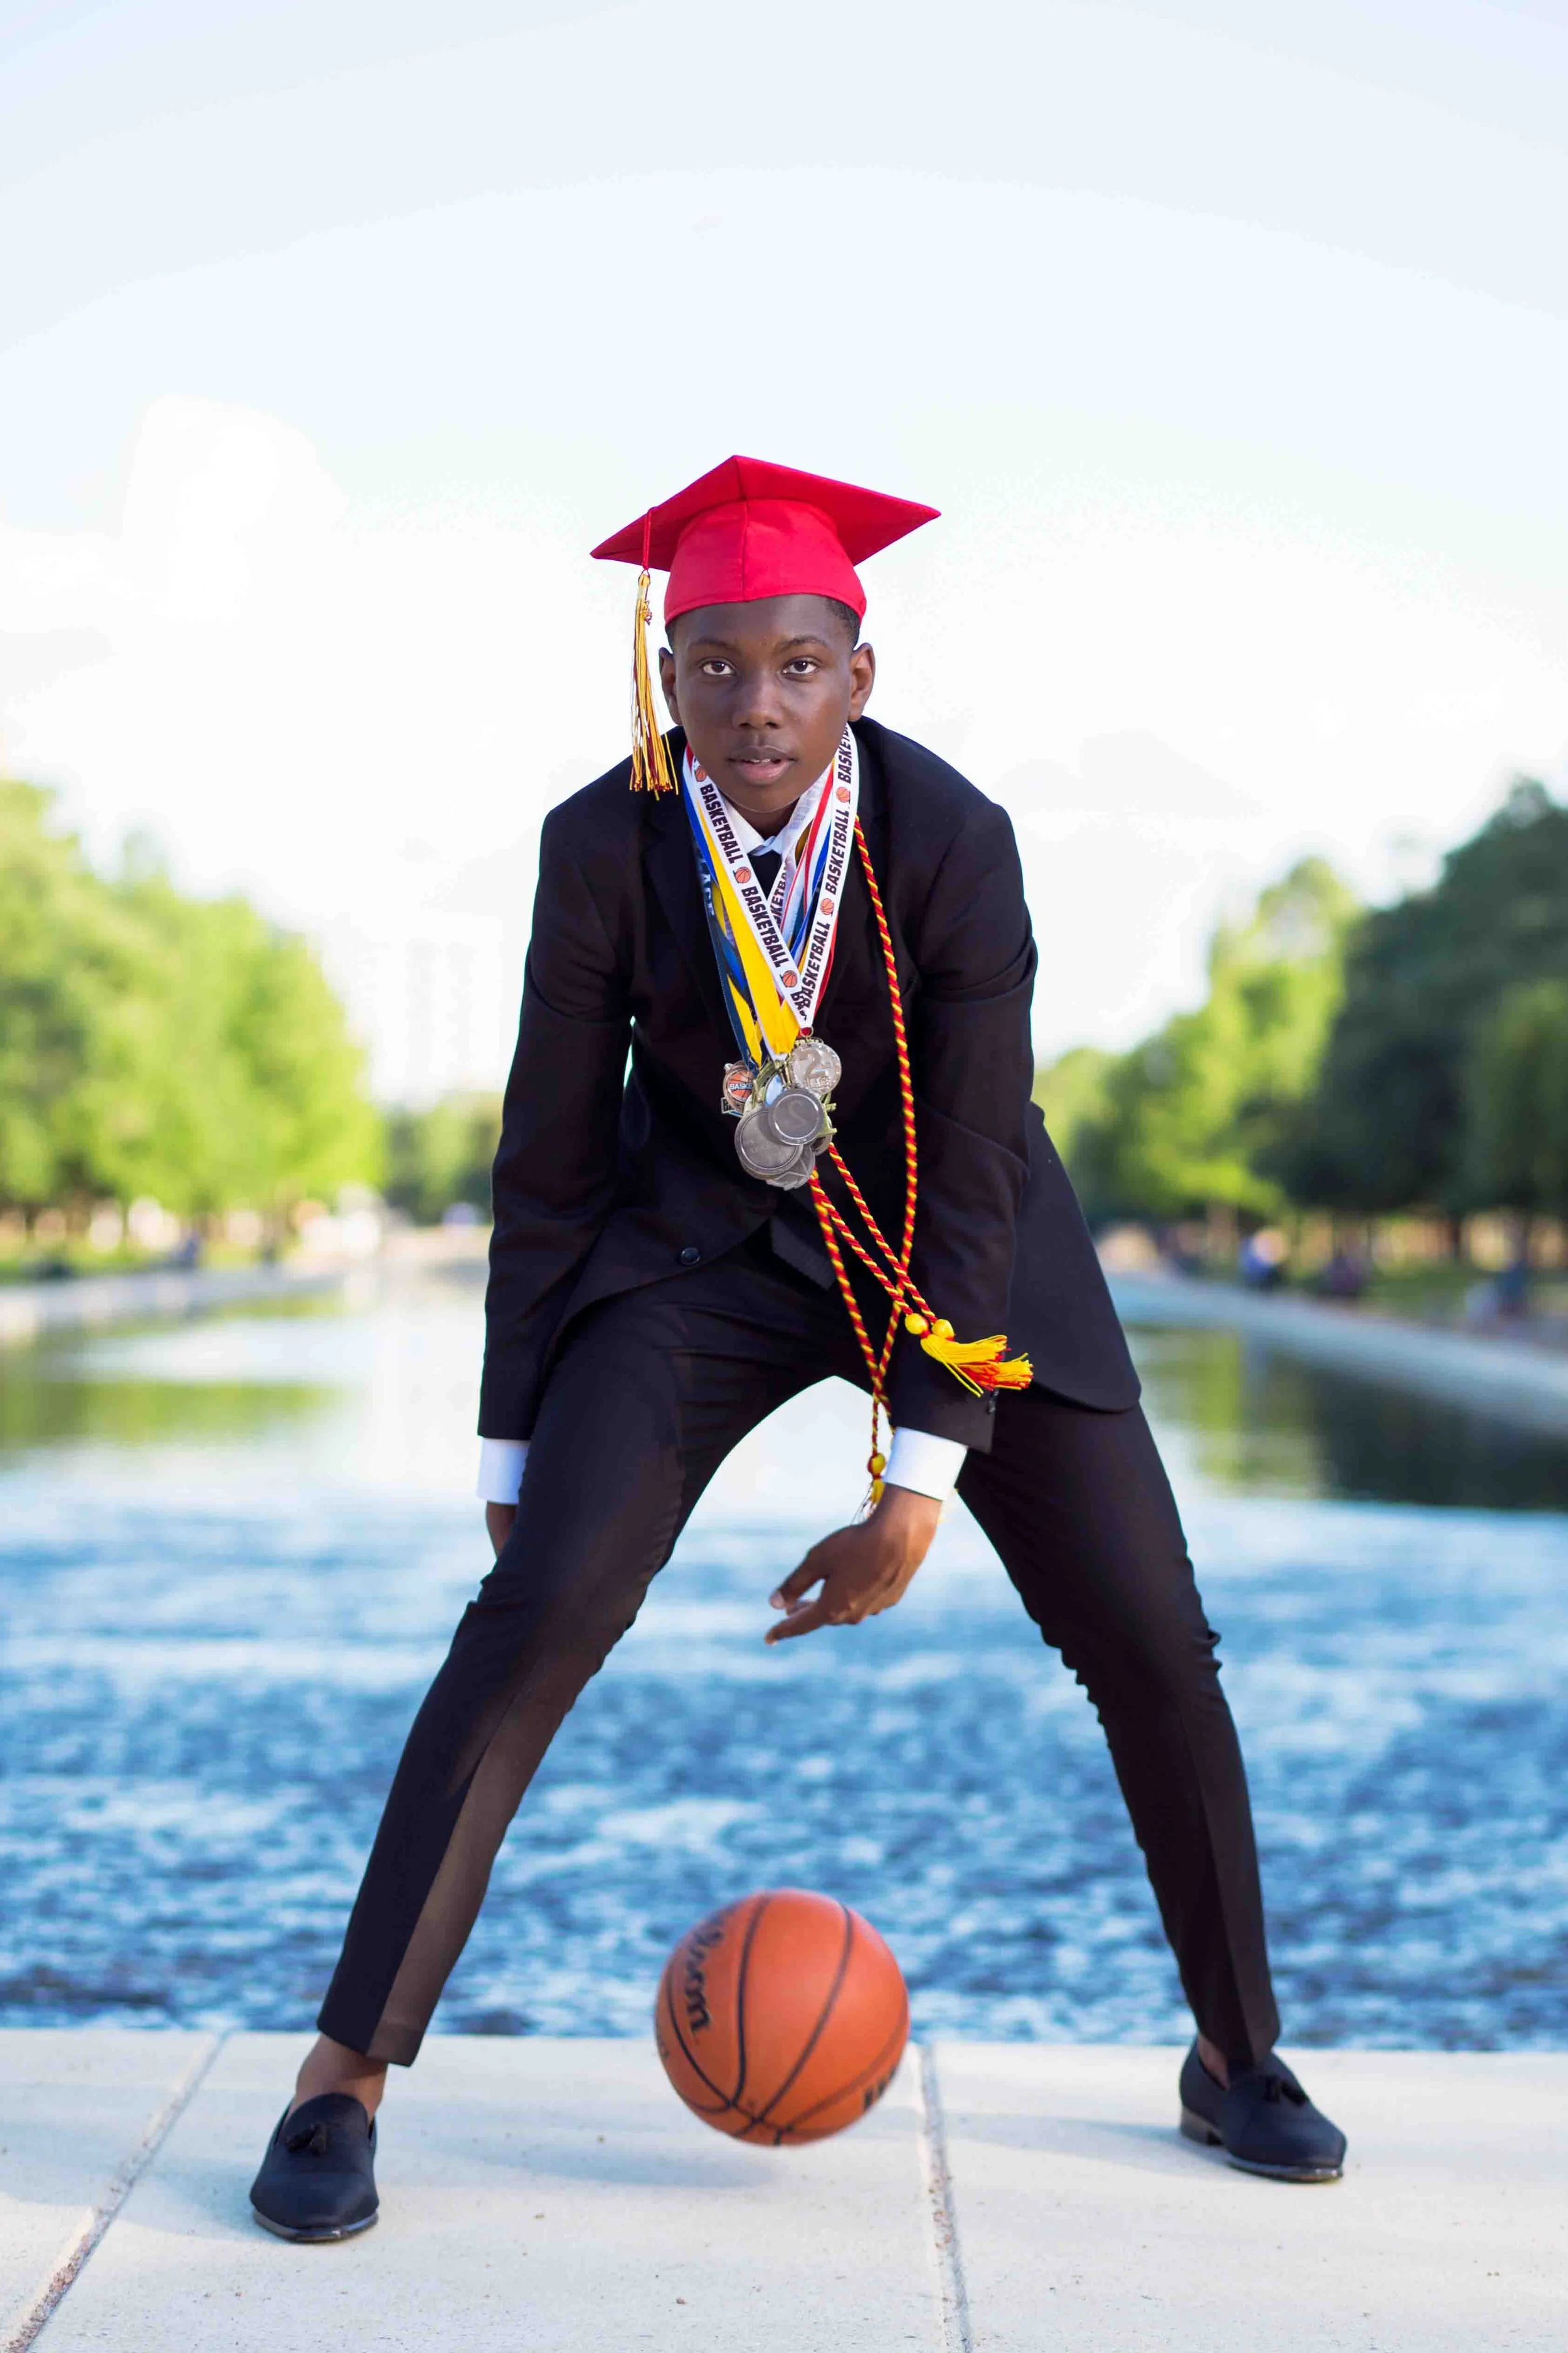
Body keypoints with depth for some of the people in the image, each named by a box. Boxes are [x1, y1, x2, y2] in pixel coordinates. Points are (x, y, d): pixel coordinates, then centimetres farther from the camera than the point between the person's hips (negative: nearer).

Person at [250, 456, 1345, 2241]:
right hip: (701, 1241, 0)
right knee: (538, 1610, -20)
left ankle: (1235, 2053, 20)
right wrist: (519, 1450, -9)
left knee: (1149, 1639, -3)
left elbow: (975, 1168, -20)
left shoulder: (953, 840, -23)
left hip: (945, 1245, 1)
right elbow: (548, 1165, -11)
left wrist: (913, 1491, -22)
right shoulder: (602, 845, -20)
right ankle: (347, 2070, -10)